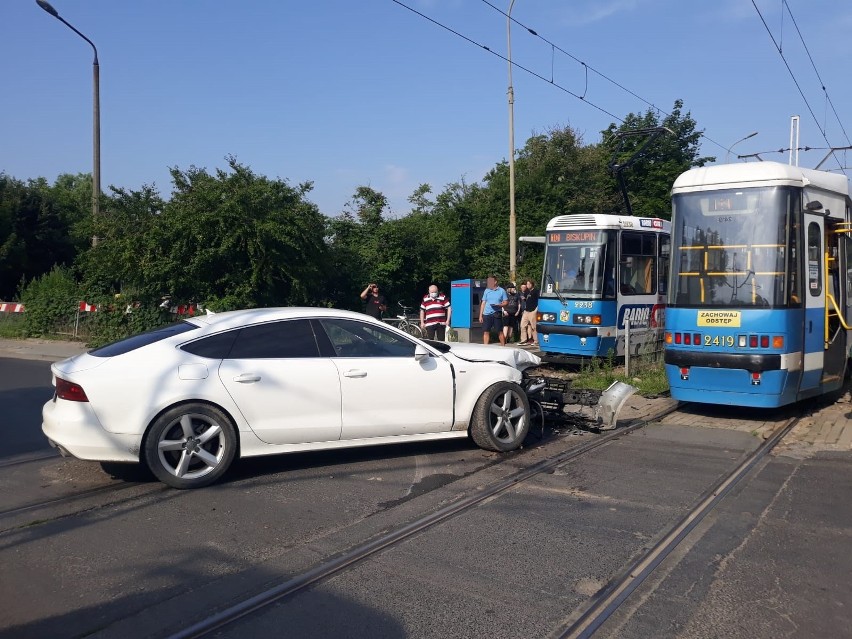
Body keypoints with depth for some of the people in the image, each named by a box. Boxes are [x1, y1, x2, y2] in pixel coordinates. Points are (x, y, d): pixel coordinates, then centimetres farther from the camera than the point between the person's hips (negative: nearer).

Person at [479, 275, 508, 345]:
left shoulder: (501, 291, 2)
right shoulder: (486, 291, 9)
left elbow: (506, 302, 3)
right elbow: (483, 303, 11)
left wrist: (499, 305, -17)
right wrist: (480, 315, 7)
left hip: (497, 314, -2)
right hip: (486, 314, 2)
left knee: (500, 331, 3)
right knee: (486, 332, 2)